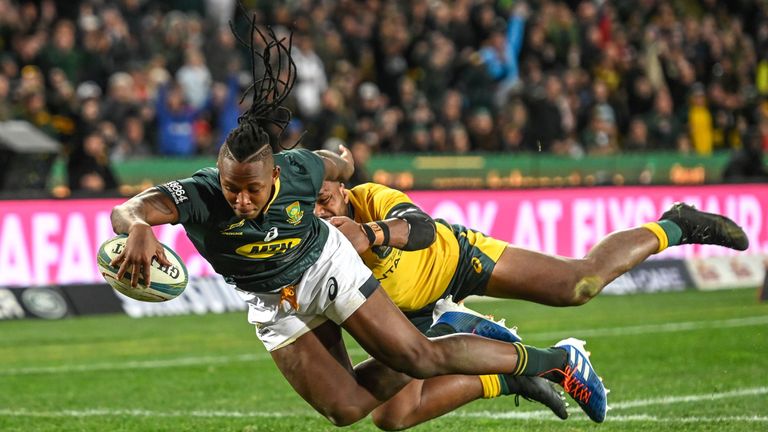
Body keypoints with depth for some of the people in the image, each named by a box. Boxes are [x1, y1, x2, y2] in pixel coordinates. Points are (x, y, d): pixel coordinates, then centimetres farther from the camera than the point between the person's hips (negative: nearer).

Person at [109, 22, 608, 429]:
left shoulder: (299, 171, -30)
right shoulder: (199, 194, -33)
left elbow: (339, 164, -5)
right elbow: (129, 209, -49)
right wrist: (139, 229, -71)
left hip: (327, 264, -2)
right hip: (272, 302, 2)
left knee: (420, 357, -7)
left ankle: (557, 360, 8)